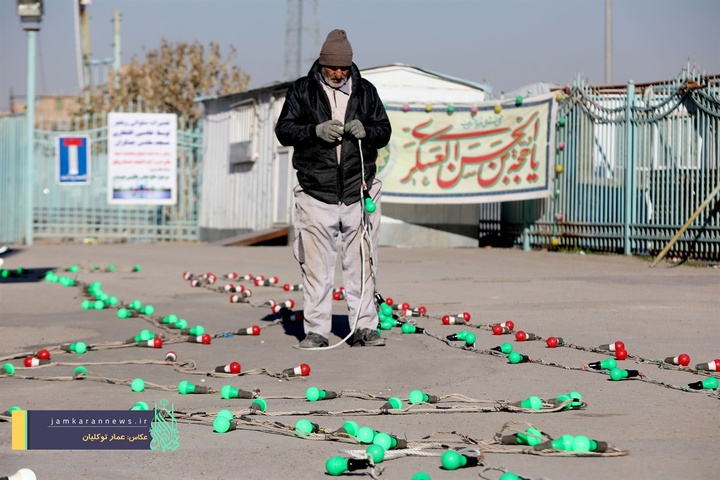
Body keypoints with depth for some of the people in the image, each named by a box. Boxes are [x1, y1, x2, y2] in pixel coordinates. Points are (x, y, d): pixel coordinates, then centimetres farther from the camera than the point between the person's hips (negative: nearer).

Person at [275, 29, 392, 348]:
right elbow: (284, 130, 1)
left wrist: (365, 130, -8)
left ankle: (364, 327, 12)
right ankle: (316, 331, 5)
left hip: (358, 191, 2)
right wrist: (315, 130, -16)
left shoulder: (365, 91, 11)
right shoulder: (302, 90, 5)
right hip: (316, 193, -2)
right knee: (316, 266, -1)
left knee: (361, 263, 4)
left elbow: (384, 131, 14)